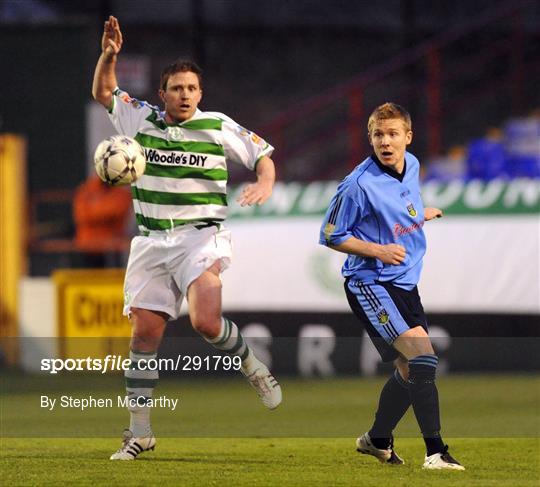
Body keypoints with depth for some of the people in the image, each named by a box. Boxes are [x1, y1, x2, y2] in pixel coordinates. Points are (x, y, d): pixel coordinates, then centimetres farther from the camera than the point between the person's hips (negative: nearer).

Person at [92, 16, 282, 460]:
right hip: (151, 240, 3)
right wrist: (109, 56, 2)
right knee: (144, 333, -2)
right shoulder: (141, 119, 7)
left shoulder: (218, 127, -1)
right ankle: (140, 432, 6)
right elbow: (103, 93, 19)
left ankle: (252, 366, 6)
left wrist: (265, 183, -13)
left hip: (201, 236, -3)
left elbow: (263, 155, 7)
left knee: (206, 321, -25)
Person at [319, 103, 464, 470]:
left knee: (411, 370, 14)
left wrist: (422, 215, 16)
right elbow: (330, 236, -10)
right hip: (371, 284, -8)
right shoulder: (359, 184, -18)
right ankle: (435, 451, -22)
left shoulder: (412, 165, 5)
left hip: (405, 284, 8)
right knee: (422, 356, -21)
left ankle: (378, 439, 35)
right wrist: (377, 250, -18)